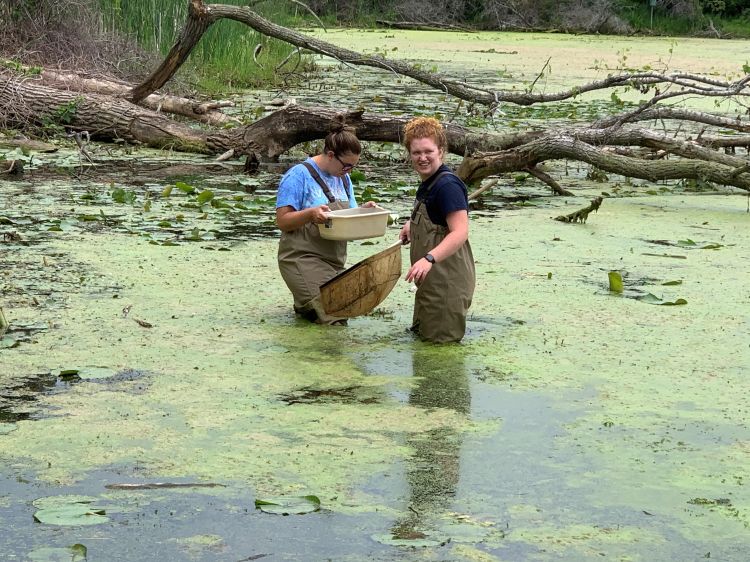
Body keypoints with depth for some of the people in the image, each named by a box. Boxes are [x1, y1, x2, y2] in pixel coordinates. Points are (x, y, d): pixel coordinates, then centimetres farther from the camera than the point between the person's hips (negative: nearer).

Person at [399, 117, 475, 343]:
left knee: (441, 339, -2)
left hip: (447, 280, -11)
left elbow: (460, 233, -30)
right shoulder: (428, 184, 13)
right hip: (431, 279, 11)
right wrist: (412, 225, 17)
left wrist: (429, 259, -42)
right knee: (421, 333, 23)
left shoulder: (447, 185, -20)